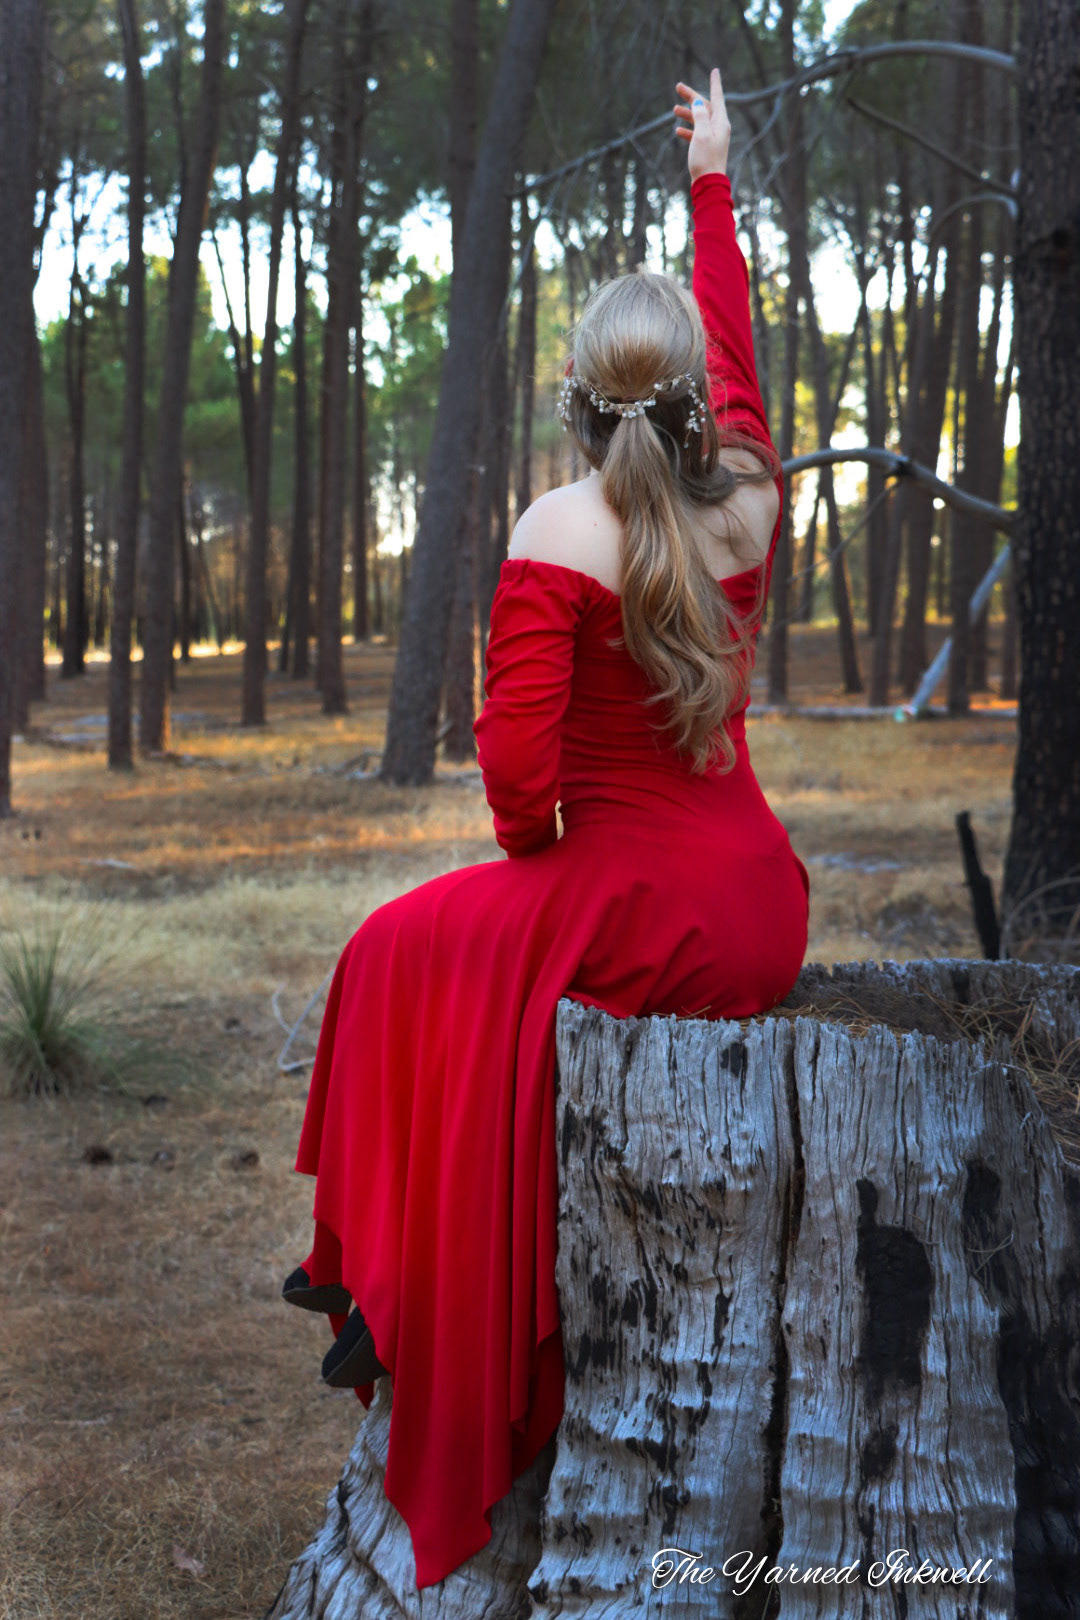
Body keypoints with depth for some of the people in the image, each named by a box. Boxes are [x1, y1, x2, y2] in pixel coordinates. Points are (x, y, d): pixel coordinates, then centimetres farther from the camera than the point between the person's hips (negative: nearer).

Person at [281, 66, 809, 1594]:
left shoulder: (565, 529, -15)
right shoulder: (748, 502, 1)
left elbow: (519, 754, -20)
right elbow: (736, 344, 20)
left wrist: (538, 849, 2)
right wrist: (711, 180, 32)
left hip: (638, 910, -6)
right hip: (764, 916, 6)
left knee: (411, 955, 20)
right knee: (495, 943, 32)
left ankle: (392, 1287, 26)